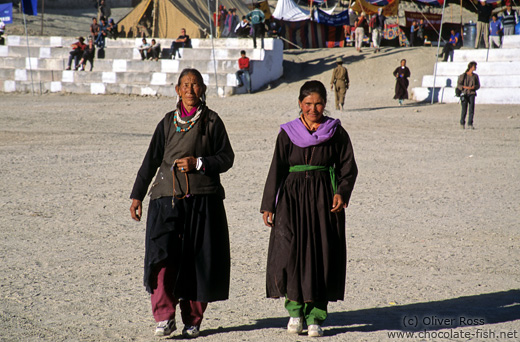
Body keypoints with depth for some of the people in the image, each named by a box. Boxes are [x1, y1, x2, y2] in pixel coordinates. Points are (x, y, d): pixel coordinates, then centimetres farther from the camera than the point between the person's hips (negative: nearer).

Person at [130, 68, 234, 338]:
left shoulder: (212, 121, 5)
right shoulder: (168, 122, 11)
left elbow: (226, 158, 4)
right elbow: (151, 160, 14)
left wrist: (199, 163, -12)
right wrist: (137, 195, 11)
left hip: (203, 199, -1)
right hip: (168, 198, 1)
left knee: (198, 260, 0)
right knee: (163, 255, -13)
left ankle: (192, 320, 13)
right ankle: (164, 318, -7)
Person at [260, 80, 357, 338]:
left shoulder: (336, 132, 6)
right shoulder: (288, 133, 5)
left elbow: (348, 167, 6)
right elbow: (277, 170, 6)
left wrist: (342, 193, -12)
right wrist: (268, 205, 1)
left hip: (325, 199, 0)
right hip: (293, 197, 0)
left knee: (322, 255, -2)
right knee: (289, 251, -11)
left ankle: (315, 316, 6)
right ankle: (295, 307, 6)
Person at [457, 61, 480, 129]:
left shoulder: (475, 76, 7)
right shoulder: (463, 76, -1)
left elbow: (478, 85, 13)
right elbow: (458, 85, -2)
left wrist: (474, 87, -9)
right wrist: (466, 87, -16)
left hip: (472, 94, 2)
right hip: (464, 94, -2)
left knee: (472, 109, -9)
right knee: (464, 110, 0)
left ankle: (470, 124, -6)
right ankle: (462, 123, 18)